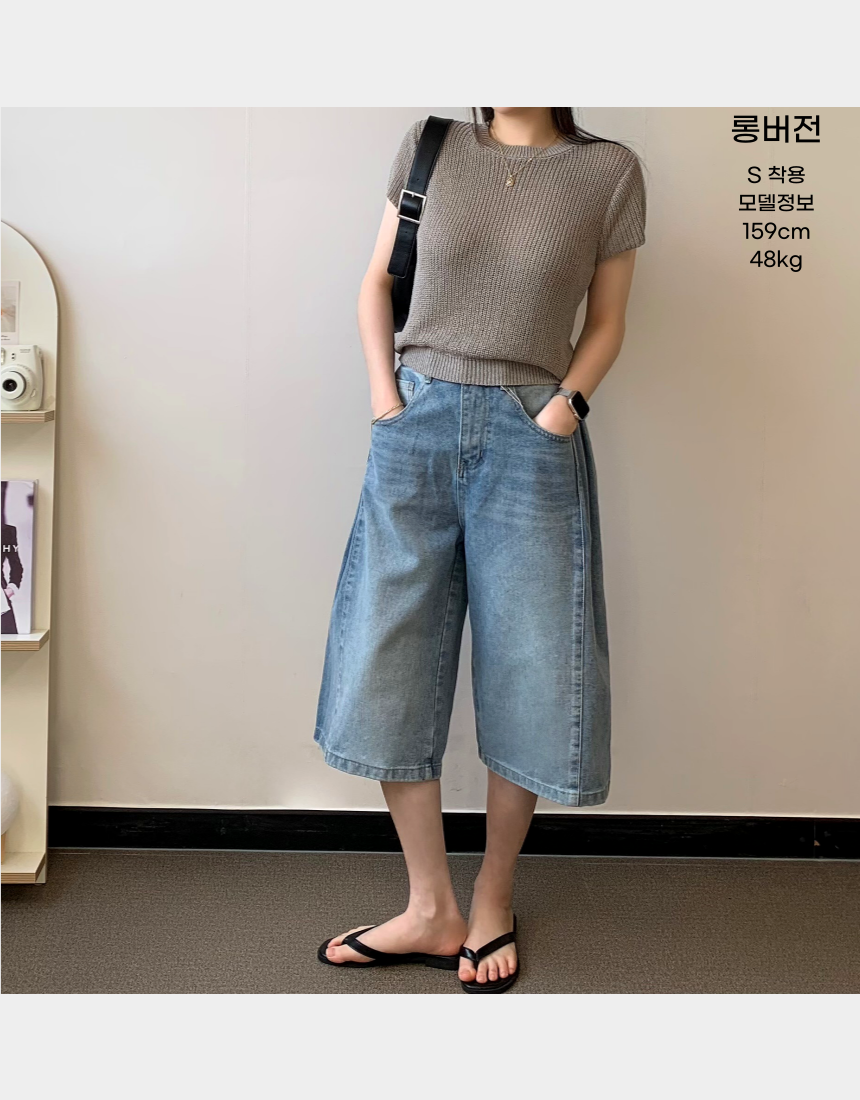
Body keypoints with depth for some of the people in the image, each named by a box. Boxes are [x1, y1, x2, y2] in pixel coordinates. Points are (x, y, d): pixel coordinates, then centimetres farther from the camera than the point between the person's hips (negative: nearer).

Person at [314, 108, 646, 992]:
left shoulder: (609, 172, 2)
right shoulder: (429, 147, 7)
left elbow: (606, 322, 8)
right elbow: (377, 282, 13)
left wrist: (569, 399, -8)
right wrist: (383, 389, 0)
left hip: (530, 439, -1)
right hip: (417, 428, 2)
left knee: (527, 677, 4)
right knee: (386, 671, 2)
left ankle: (493, 900, 25)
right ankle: (431, 910, 17)